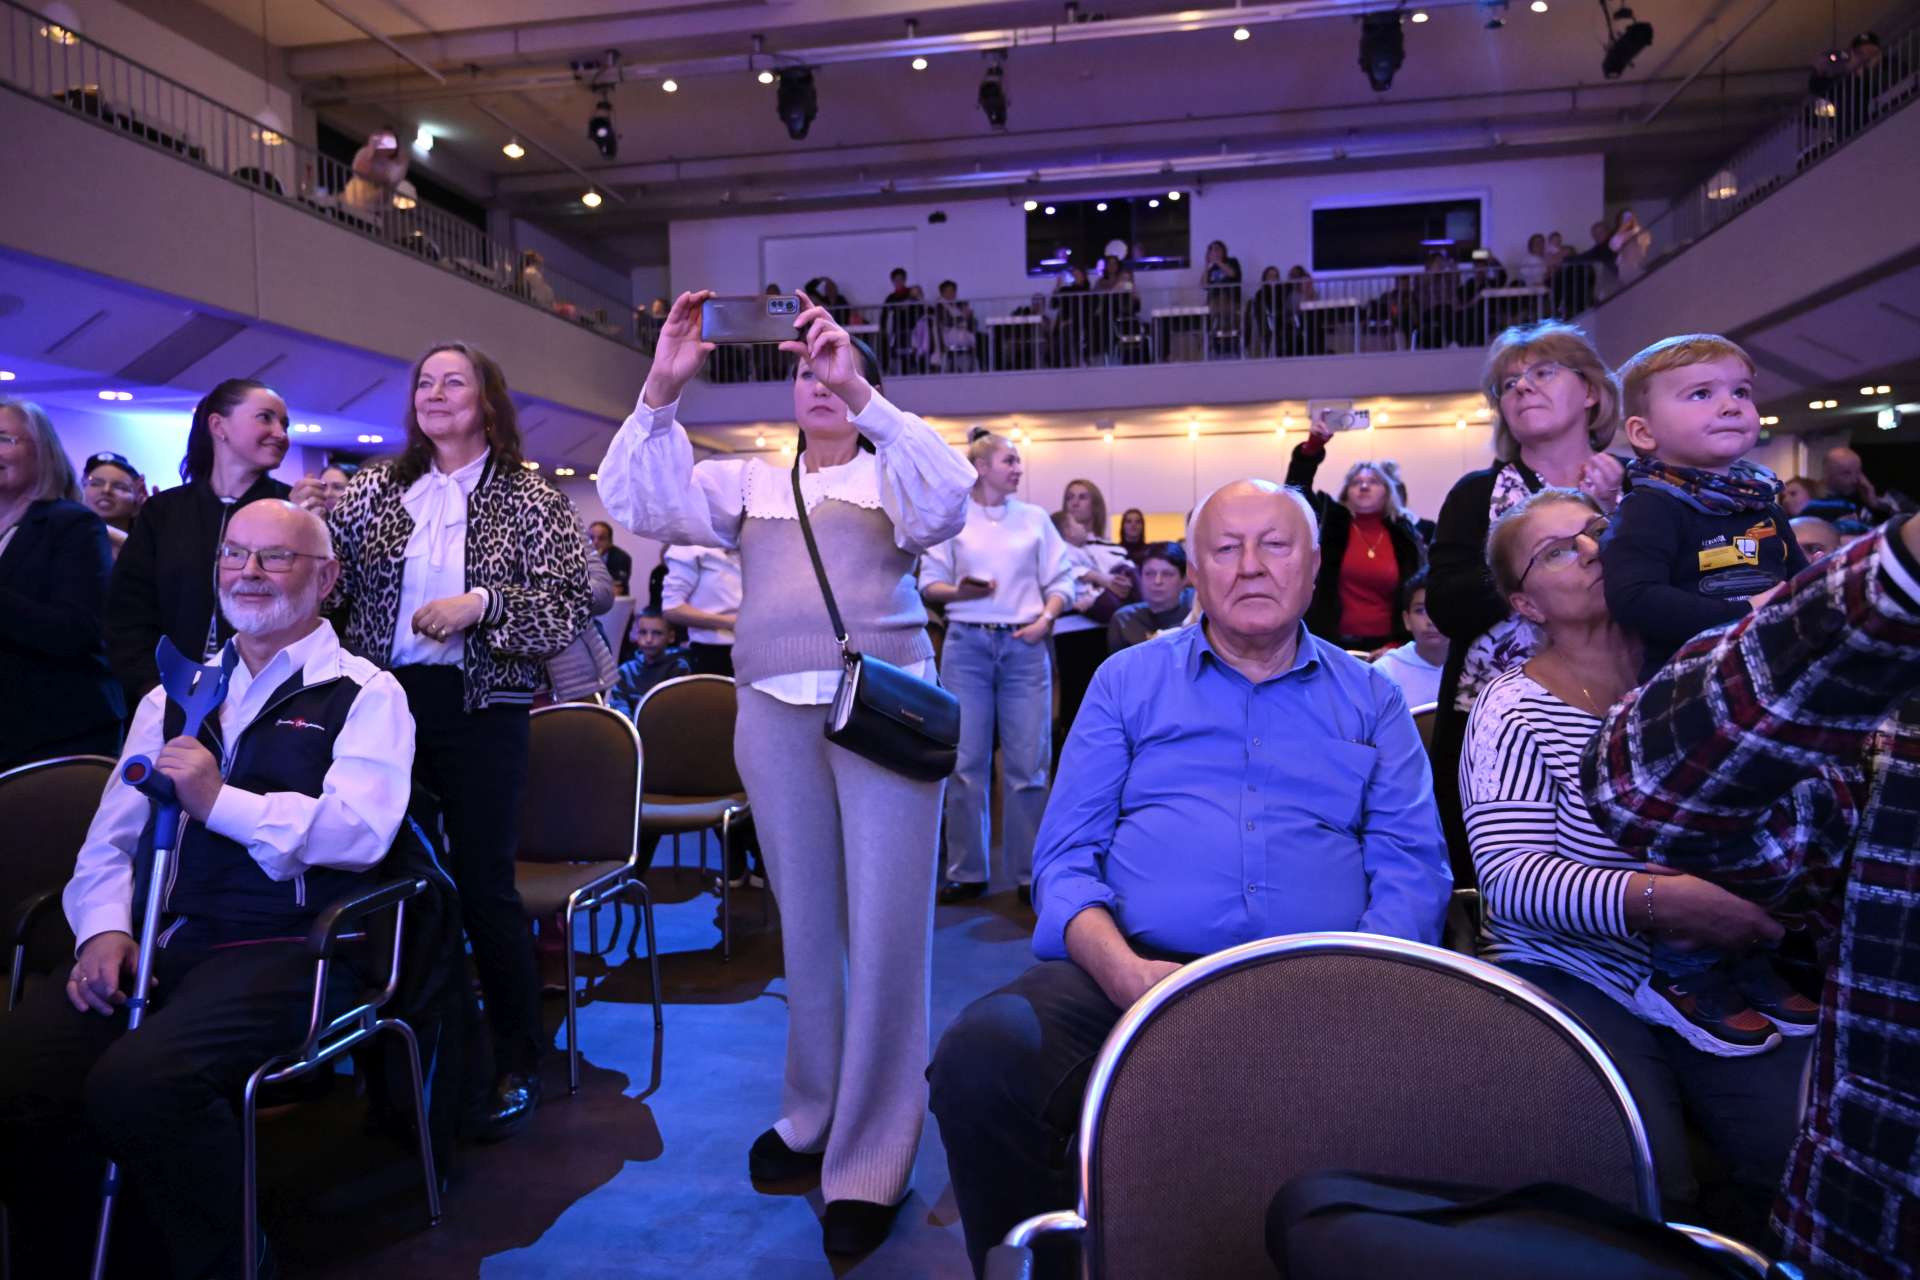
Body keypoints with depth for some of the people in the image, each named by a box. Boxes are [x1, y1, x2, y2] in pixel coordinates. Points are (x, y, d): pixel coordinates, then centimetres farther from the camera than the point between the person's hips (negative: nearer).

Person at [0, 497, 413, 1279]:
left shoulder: (365, 695, 4)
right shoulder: (175, 695, 23)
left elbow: (362, 831, -12)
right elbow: (110, 839, 18)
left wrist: (220, 800, -16)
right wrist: (105, 930, -1)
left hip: (282, 949, -5)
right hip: (153, 946, 6)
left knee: (138, 1080, -30)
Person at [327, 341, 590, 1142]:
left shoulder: (532, 502, 1)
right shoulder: (375, 491, 11)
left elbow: (568, 609, -5)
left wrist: (482, 604, -17)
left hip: (480, 708, -3)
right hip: (386, 700, 4)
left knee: (484, 887, -1)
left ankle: (516, 1062, 15)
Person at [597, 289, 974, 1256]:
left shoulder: (893, 475, 11)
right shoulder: (747, 483, 17)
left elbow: (946, 500, -12)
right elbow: (636, 502, 5)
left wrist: (861, 395, -19)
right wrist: (661, 390, -6)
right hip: (775, 714, 3)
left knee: (884, 929, -4)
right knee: (804, 924, 12)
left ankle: (870, 1159, 7)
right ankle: (813, 1114, 29)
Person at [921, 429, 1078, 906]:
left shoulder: (1035, 518, 11)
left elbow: (1062, 580, 8)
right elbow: (930, 584, 6)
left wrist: (1046, 619, -8)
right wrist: (959, 591, -14)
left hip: (1024, 645, 1)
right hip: (967, 643, -1)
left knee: (1027, 763, -1)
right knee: (966, 762, 0)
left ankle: (1030, 874, 9)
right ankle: (966, 872, 11)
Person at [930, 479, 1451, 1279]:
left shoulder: (1372, 701, 18)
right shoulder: (1127, 681, 16)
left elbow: (1412, 868, 7)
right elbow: (1067, 855, 8)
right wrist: (1125, 970, -13)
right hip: (1133, 976, 0)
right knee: (980, 1054, -29)